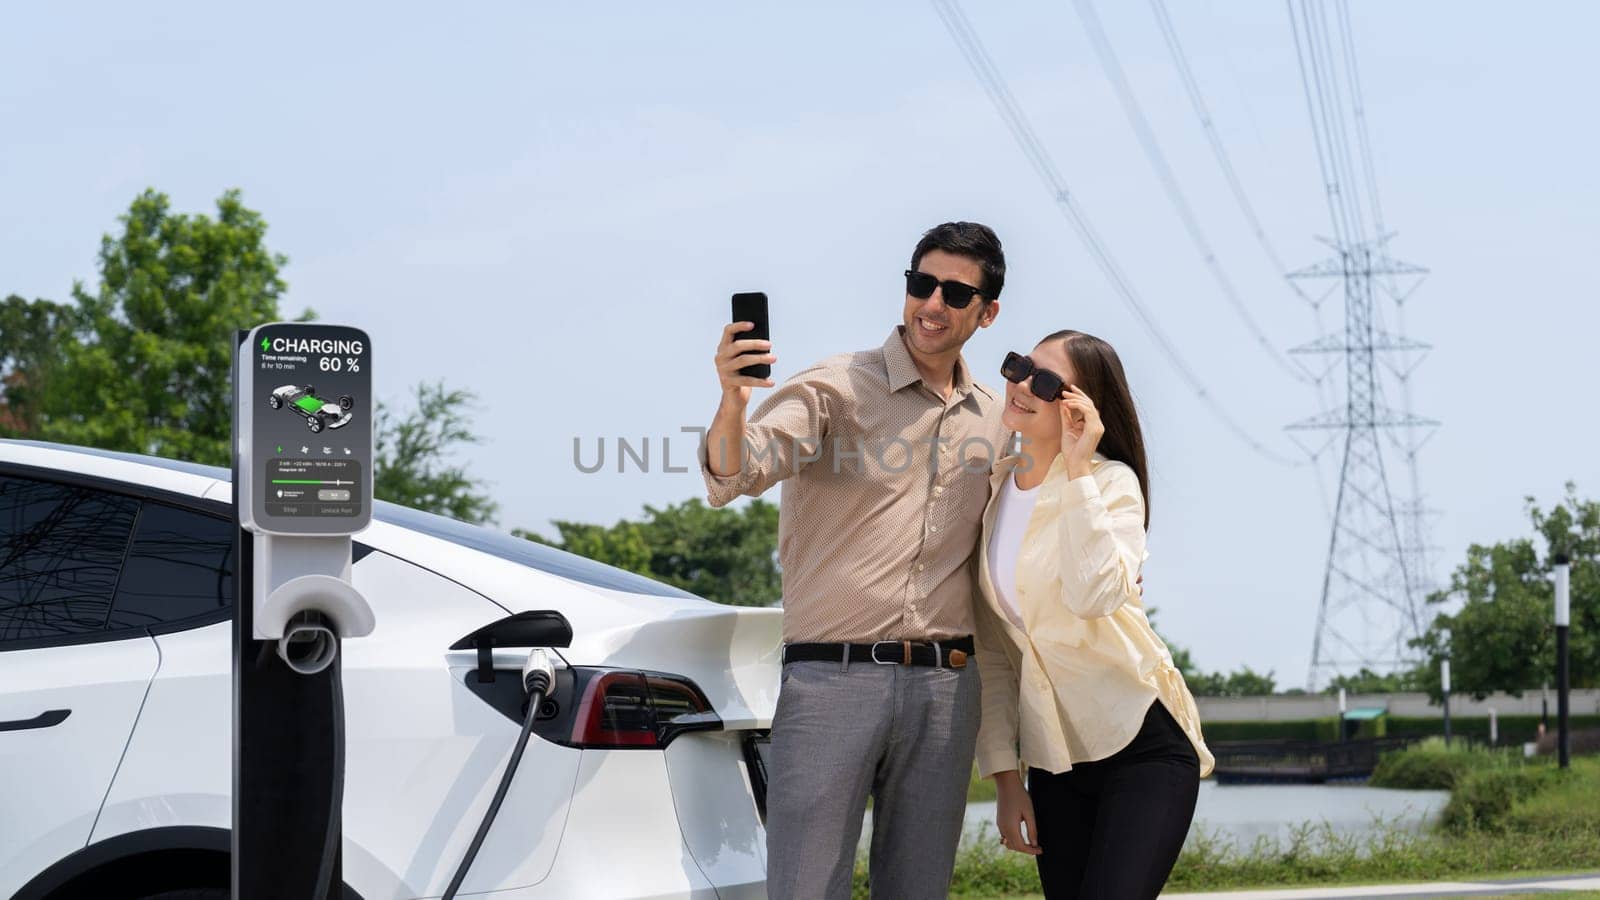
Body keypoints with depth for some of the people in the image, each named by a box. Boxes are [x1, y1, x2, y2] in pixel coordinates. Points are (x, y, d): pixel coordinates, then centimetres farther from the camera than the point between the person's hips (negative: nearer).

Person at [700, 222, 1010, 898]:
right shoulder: (837, 387, -3)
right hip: (831, 675, -5)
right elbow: (731, 477, -20)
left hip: (945, 689, 5)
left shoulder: (995, 421, 13)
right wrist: (732, 404, -39)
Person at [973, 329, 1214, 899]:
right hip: (1052, 760, 6)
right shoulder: (990, 489, 6)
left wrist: (1077, 468, -24)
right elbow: (992, 649, 9)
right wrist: (1005, 776, 6)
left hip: (1140, 745, -5)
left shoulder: (1111, 483, -8)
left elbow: (1095, 594, -29)